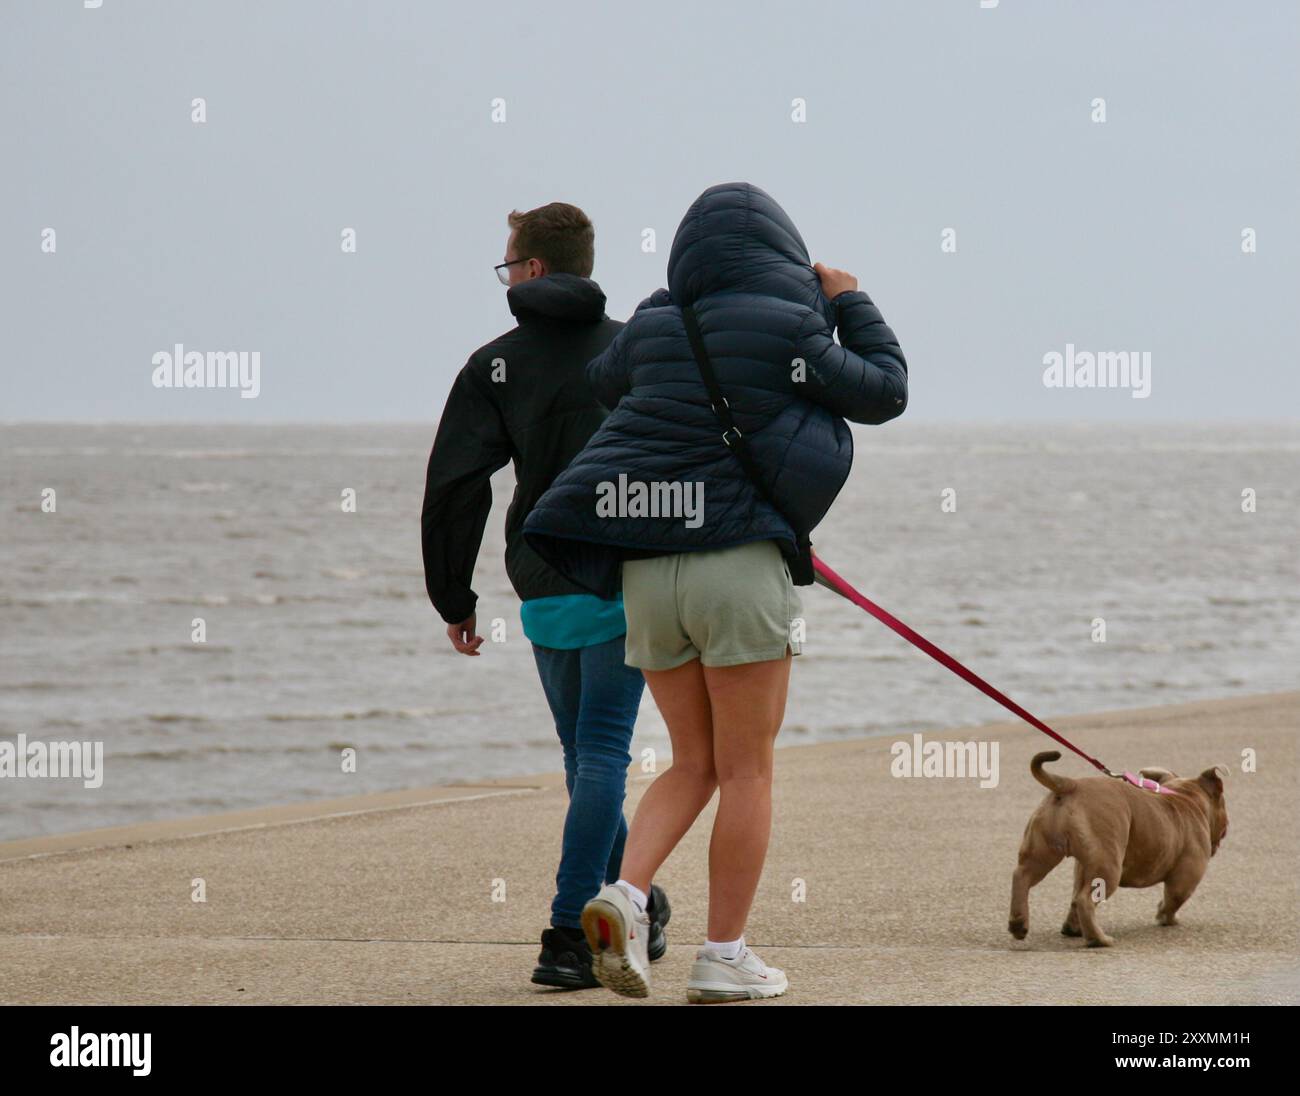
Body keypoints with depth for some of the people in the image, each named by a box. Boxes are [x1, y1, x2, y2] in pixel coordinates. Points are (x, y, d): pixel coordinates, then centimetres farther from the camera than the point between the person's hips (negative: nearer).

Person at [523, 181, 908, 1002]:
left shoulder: (652, 332, 8)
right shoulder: (786, 330, -5)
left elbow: (604, 382, 29)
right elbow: (885, 391, 6)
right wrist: (850, 305, 17)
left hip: (646, 571, 5)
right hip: (739, 565, -5)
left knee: (695, 763, 15)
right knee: (747, 770, 4)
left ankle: (626, 894, -8)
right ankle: (726, 959, 3)